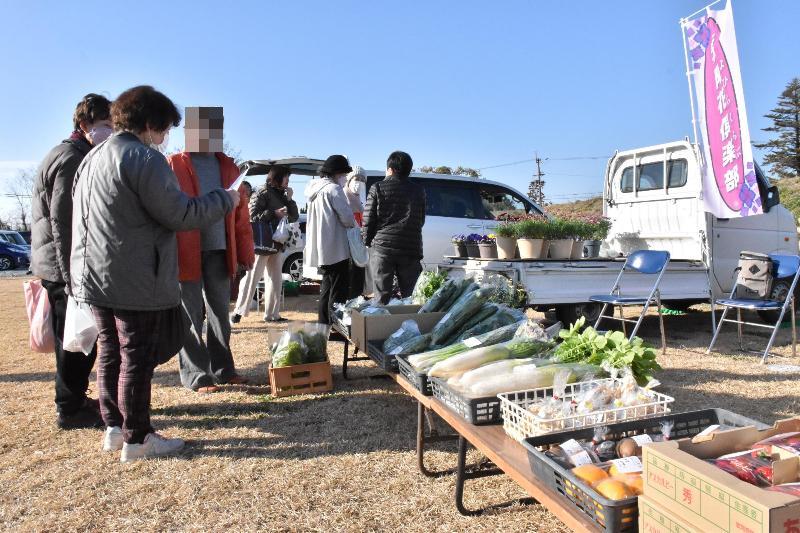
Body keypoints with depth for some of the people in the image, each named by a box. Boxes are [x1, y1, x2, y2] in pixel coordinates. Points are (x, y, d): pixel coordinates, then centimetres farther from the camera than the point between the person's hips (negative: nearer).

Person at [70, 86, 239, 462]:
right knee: (137, 358, 1)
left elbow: (82, 219, 21)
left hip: (93, 277, 9)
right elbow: (181, 215, -16)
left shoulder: (92, 158, 15)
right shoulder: (145, 159, -14)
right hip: (136, 283, -9)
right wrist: (224, 200, -3)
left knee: (110, 352, 16)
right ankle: (137, 438, 11)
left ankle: (114, 427, 27)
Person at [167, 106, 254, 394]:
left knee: (220, 314, 12)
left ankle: (222, 369, 23)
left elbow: (240, 214, 11)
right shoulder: (173, 166, -1)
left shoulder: (227, 167, 12)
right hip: (186, 254, -4)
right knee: (190, 316, 4)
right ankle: (196, 376, 13)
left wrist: (245, 252, 6)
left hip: (219, 252, 5)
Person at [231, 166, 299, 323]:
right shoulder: (263, 194, -7)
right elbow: (253, 216, -16)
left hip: (277, 244, 8)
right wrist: (274, 213, -20)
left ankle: (272, 314, 17)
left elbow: (294, 217, 12)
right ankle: (239, 311, 6)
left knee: (275, 280, 10)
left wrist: (290, 199, 1)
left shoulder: (282, 195, 16)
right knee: (252, 278, -4)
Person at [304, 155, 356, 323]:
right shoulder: (333, 188, -14)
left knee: (327, 287, 19)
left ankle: (323, 324, 25)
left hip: (321, 249, 9)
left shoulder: (314, 188, 14)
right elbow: (347, 217, -19)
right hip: (335, 248, -9)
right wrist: (354, 226, 2)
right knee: (339, 291, -5)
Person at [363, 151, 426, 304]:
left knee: (382, 297, 3)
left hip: (382, 247, -2)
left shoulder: (378, 188, -1)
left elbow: (368, 219, -2)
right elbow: (421, 221, 14)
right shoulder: (418, 190, 8)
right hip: (410, 249, 2)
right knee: (409, 297, 8)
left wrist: (367, 241, 11)